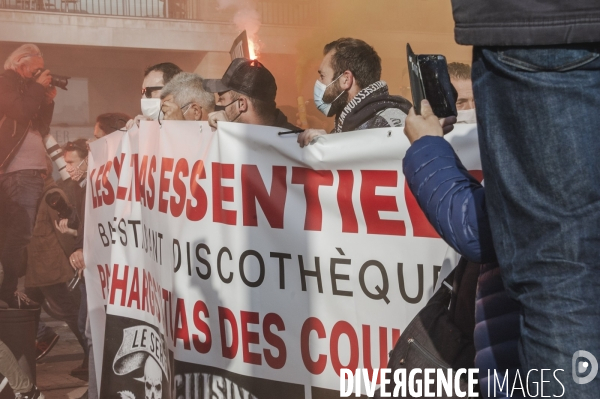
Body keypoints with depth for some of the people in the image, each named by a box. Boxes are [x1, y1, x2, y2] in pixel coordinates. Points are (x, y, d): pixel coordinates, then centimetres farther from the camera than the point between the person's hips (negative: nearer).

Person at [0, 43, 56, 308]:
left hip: (31, 171, 9)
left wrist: (48, 100, 11)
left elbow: (42, 128, 21)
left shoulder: (27, 90, 22)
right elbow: (22, 112, -18)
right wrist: (38, 87, -5)